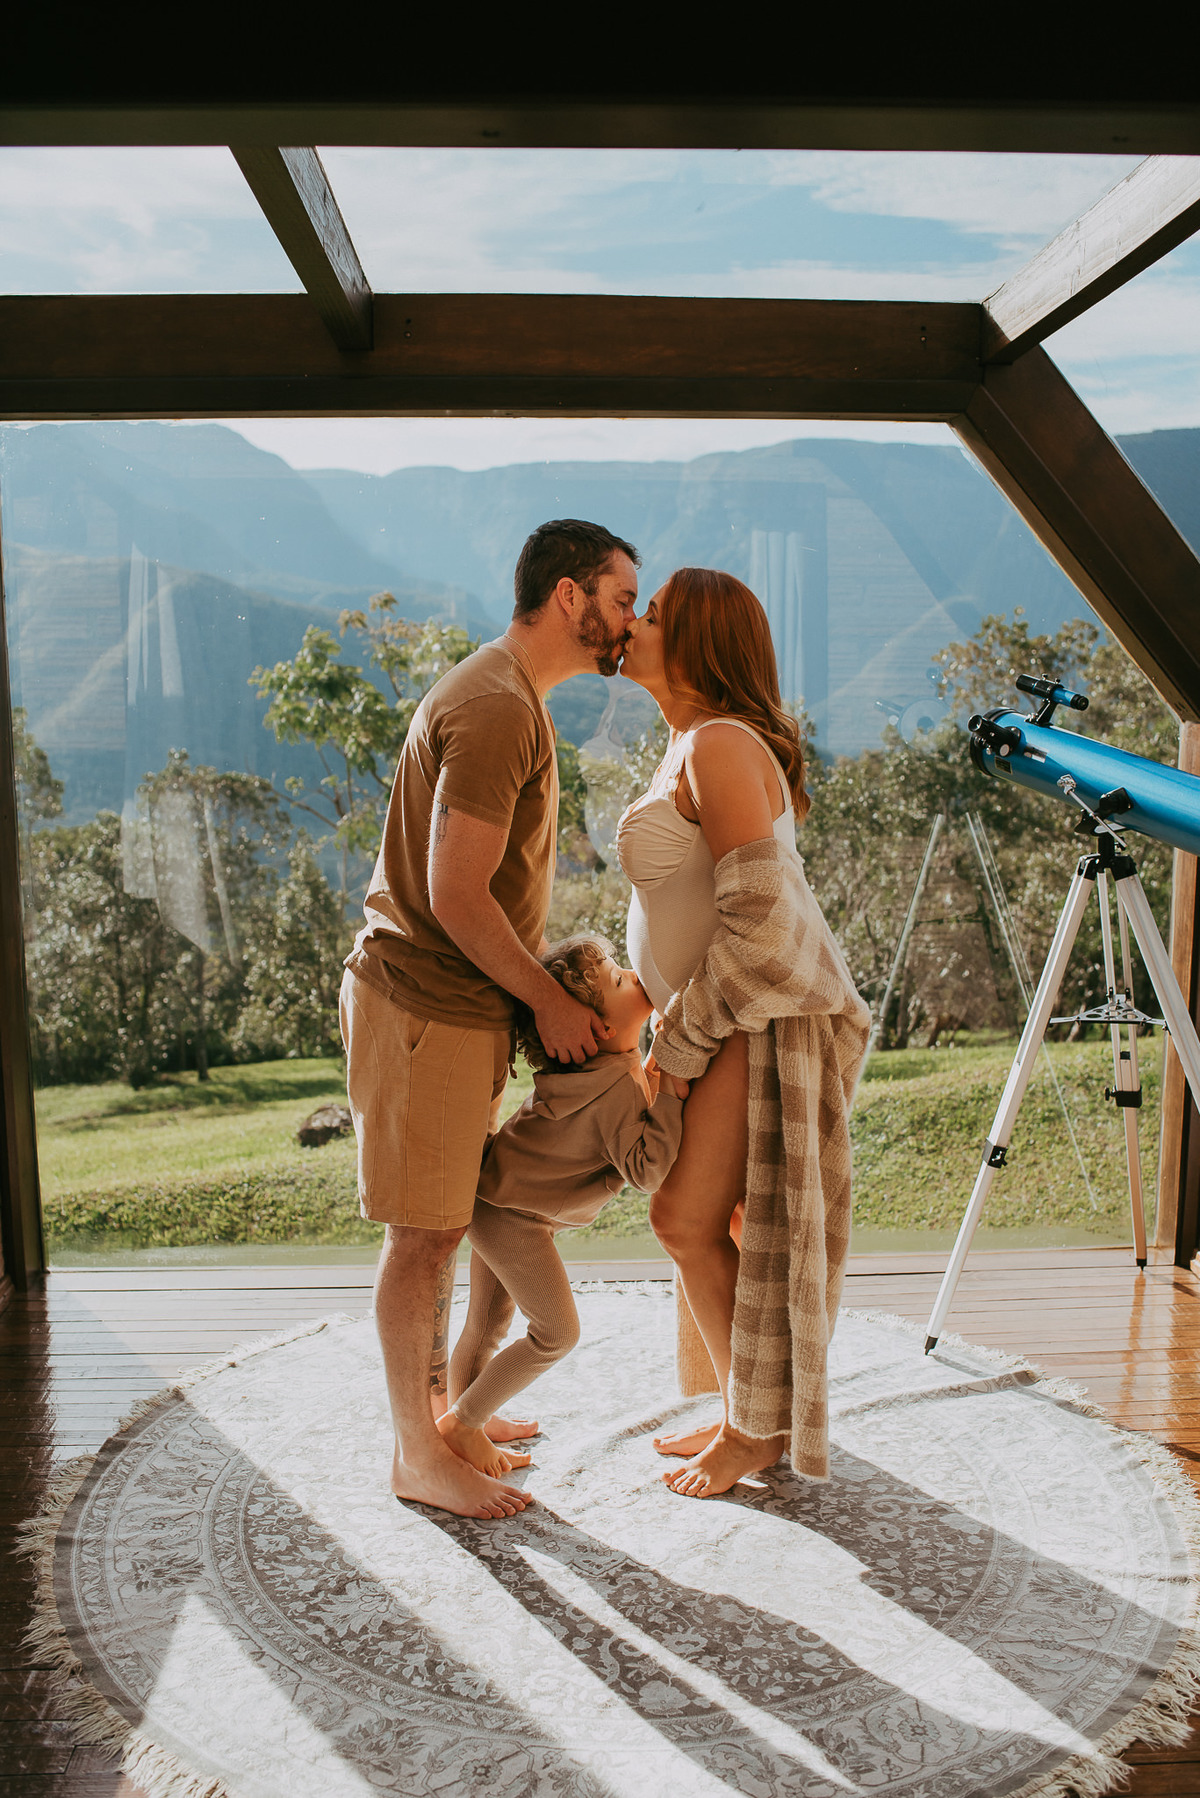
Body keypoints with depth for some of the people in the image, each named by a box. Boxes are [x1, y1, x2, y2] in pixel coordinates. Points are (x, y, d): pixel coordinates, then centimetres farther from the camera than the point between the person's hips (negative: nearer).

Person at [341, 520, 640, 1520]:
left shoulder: (510, 697, 15)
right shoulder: (496, 709, -19)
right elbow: (455, 896, -23)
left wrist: (542, 993, 16)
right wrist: (551, 1003, -13)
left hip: (465, 1001, 10)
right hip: (425, 1005, -10)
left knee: (447, 1220, 19)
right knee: (424, 1232, 1)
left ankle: (437, 1403, 35)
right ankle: (419, 1457, 16)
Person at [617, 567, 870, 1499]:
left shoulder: (722, 746, -18)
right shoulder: (691, 745, 14)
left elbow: (759, 919, -25)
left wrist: (685, 1032, -15)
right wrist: (676, 1019, 16)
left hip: (772, 1014, -10)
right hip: (730, 1014, 10)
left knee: (690, 1218, -5)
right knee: (699, 1218, 13)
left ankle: (761, 1429, 13)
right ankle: (742, 1414, 27)